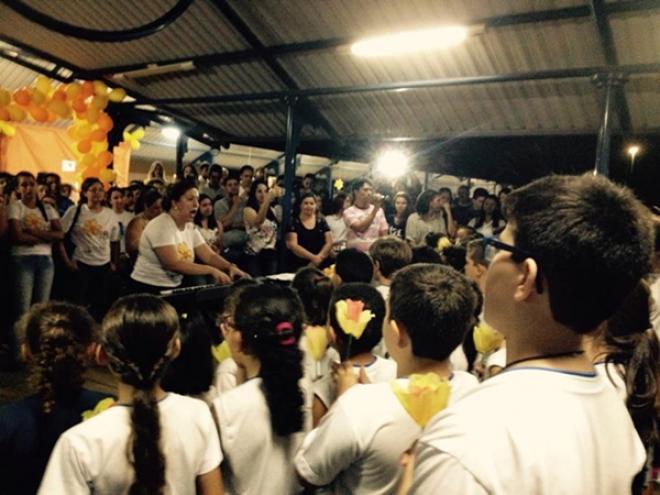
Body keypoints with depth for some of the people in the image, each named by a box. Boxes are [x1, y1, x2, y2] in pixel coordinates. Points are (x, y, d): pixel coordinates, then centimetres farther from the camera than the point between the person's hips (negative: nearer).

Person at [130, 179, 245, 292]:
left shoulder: (190, 227, 5)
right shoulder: (160, 227, -16)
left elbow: (209, 256, 1)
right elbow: (173, 264, -25)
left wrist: (230, 266, -18)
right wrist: (211, 270, -30)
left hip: (174, 288, 7)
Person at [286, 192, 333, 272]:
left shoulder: (321, 221, 8)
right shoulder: (293, 222, -1)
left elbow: (329, 243, 4)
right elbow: (292, 245, -10)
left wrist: (319, 257, -11)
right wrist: (313, 257, -15)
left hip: (320, 266, 3)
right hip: (298, 267, -2)